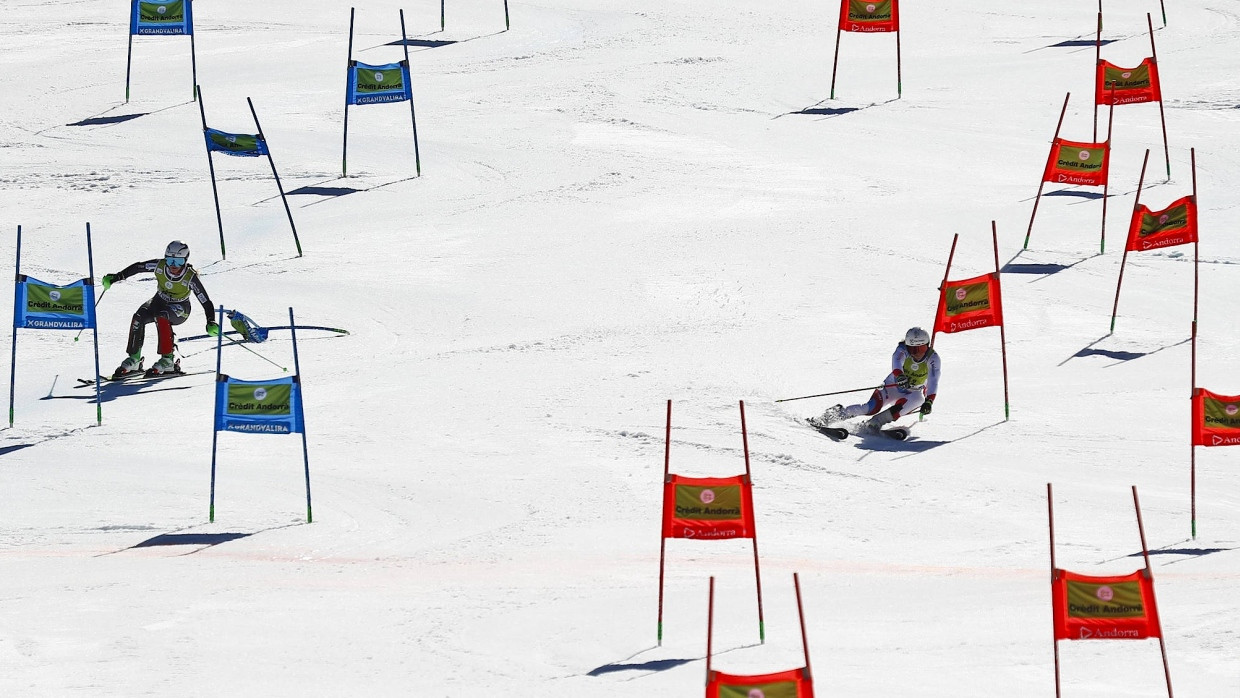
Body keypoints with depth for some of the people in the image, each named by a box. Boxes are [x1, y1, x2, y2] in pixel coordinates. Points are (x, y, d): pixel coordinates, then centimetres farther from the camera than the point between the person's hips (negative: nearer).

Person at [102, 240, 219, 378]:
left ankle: (167, 360, -31)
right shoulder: (160, 266, -20)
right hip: (160, 301, 4)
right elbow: (137, 267, -7)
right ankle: (134, 359, -12)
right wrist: (116, 277, -14)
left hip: (180, 310, -4)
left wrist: (211, 323, -38)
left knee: (161, 317, -37)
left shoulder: (190, 277, -27)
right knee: (139, 317, -25)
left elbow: (206, 301, -26)